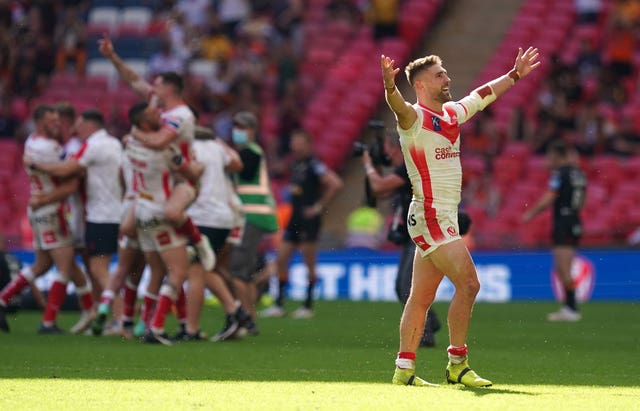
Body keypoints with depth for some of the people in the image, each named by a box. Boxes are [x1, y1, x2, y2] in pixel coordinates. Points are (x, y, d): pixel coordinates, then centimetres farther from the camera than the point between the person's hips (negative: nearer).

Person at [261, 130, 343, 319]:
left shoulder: (314, 165, -12)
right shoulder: (295, 165, 13)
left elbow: (335, 183, -21)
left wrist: (320, 206, -16)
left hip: (309, 220, -9)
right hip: (294, 218, 9)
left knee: (309, 263, -1)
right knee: (281, 259, 4)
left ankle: (308, 306, 5)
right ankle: (279, 305, 8)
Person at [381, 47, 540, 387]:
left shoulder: (452, 113, 14)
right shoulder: (414, 117, -12)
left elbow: (484, 94, 31)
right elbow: (399, 106, -35)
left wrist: (515, 74, 39)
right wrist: (390, 86, -56)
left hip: (444, 219, 9)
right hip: (431, 215, -9)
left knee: (422, 297, 9)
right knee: (468, 284, -14)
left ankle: (404, 369, 11)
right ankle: (457, 364, -9)